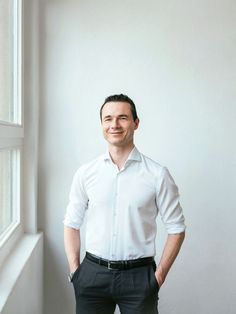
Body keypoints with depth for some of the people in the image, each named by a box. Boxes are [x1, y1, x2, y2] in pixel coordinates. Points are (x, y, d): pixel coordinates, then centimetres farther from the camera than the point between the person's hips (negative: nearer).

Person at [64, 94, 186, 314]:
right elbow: (72, 224, 7)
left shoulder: (157, 174, -7)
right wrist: (74, 270, 1)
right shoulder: (85, 173, 0)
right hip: (92, 274, 2)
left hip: (139, 275, -1)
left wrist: (159, 275, -5)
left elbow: (176, 229, -2)